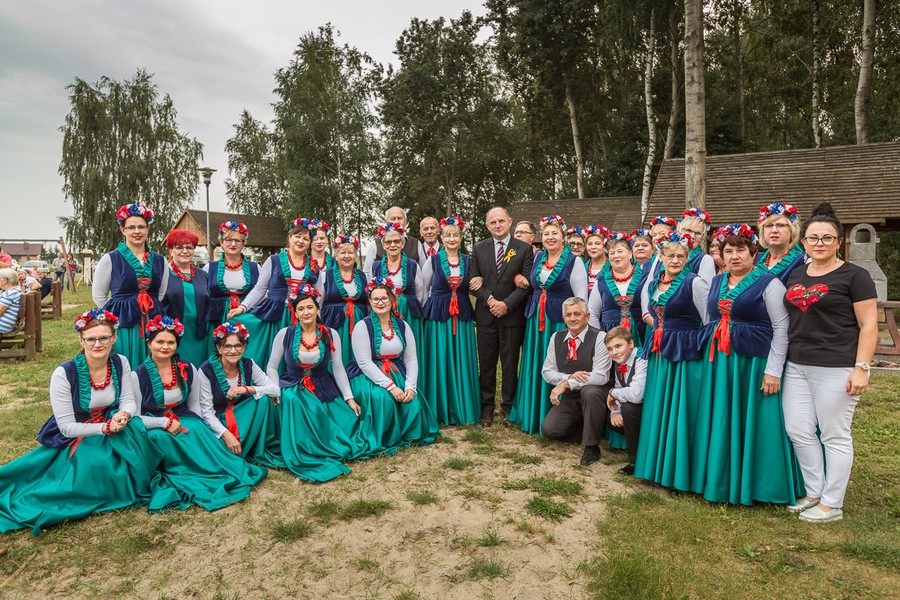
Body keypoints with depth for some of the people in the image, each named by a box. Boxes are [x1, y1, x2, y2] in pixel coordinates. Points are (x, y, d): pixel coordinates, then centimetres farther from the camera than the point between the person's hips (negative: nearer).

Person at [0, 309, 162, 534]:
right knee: (98, 463, -32)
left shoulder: (120, 363, -10)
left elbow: (129, 401, -7)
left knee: (135, 428, -28)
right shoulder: (64, 374, -22)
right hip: (73, 438, -3)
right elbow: (67, 427, -19)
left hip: (110, 426, 4)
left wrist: (123, 415, -31)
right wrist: (106, 428, -28)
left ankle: (136, 485, -4)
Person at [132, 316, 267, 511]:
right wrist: (165, 423, -22)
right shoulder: (138, 375, -11)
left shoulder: (188, 369, -1)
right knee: (160, 437, -37)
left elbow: (194, 404, 9)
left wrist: (197, 426, -9)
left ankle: (230, 470, -20)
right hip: (153, 428, -2)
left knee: (196, 430, -32)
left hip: (183, 420, 3)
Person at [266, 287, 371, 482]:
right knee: (293, 401, -36)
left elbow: (338, 368, 1)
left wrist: (349, 398, -3)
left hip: (323, 390, 1)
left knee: (349, 421, -21)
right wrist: (277, 394, -12)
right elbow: (272, 367, 1)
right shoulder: (285, 334, -4)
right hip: (293, 389, -1)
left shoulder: (330, 335, -1)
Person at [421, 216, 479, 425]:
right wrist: (434, 306, 3)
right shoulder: (433, 260, 0)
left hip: (463, 316, 3)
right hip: (438, 317, -2)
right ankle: (441, 410, 14)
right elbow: (423, 288, 6)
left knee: (463, 362, 6)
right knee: (439, 363, 2)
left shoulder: (468, 261, 7)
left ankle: (464, 409, 18)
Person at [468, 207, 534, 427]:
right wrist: (490, 299, -12)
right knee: (486, 363, 8)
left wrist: (507, 304, -14)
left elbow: (527, 283, -5)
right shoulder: (478, 249, 7)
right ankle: (487, 407, 20)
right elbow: (474, 281, 3)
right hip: (486, 316, 2)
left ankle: (508, 407, 18)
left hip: (513, 315, -2)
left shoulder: (524, 248, 0)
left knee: (510, 363, 6)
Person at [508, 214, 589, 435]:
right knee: (534, 368, 11)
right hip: (536, 319, 5)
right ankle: (532, 415, 25)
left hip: (560, 321, -5)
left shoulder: (574, 261, -6)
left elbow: (581, 297, -7)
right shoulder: (538, 257, 9)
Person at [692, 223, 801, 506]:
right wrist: (709, 359, 16)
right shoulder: (716, 283, 12)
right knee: (721, 424, 10)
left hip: (754, 363, -5)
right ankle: (721, 480, 24)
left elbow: (782, 329, -9)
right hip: (718, 363, 6)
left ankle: (752, 485, 17)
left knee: (753, 425, 2)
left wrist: (773, 371, -14)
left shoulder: (768, 283, -5)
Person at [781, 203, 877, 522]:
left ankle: (832, 503, 18)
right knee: (798, 430, 8)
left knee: (834, 435, 4)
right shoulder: (795, 275, 12)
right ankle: (814, 493, 26)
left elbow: (869, 325, -8)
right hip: (797, 366, 6)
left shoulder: (854, 276, -5)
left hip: (835, 368, -6)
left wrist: (861, 368, -16)